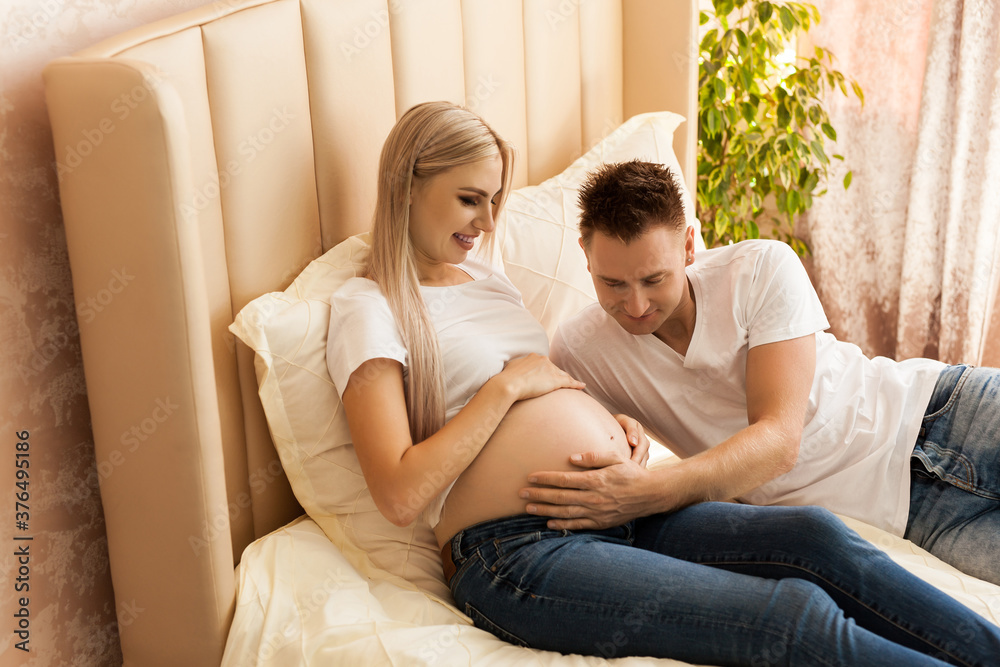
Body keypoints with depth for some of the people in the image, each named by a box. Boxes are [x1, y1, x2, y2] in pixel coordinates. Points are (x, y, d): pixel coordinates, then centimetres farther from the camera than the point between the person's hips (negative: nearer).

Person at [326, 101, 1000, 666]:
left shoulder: (485, 277, 21)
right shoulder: (368, 306, -3)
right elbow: (400, 494, -14)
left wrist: (610, 422, 6)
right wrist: (507, 385, -10)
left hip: (620, 511, 8)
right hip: (520, 548, -7)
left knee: (818, 536, -15)